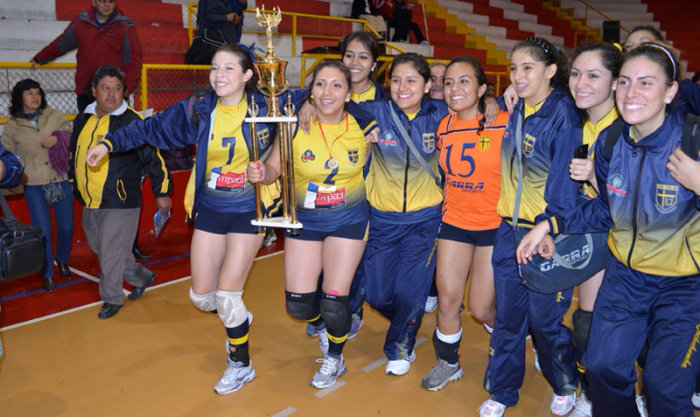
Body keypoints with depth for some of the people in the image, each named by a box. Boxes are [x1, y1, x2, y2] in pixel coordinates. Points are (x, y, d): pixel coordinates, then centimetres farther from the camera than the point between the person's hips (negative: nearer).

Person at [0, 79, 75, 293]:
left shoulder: (55, 116, 6)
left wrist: (58, 138, -10)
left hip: (61, 180, 2)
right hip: (34, 185, -1)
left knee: (66, 227, 8)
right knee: (43, 231, -3)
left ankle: (63, 260, 35)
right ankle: (47, 274, 14)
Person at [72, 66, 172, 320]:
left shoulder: (132, 122, -11)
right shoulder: (83, 120, 8)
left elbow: (154, 157, -10)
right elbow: (74, 154, 22)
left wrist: (162, 192, -8)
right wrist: (75, 183, 26)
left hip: (121, 204, -7)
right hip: (90, 203, 8)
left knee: (112, 254, 0)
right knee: (99, 249, 19)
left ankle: (112, 299, 22)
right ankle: (142, 277, 38)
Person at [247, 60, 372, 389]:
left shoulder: (361, 127, -9)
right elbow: (273, 168, -4)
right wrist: (261, 173, -27)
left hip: (349, 219, -1)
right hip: (305, 219, 1)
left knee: (333, 304, -2)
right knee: (298, 305, 2)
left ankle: (335, 358, 30)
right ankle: (326, 324, 40)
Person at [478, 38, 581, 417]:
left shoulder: (562, 114, -13)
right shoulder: (514, 110, 7)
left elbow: (565, 184, -16)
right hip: (509, 229, 6)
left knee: (545, 318, 6)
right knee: (507, 316, 13)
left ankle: (565, 385, 35)